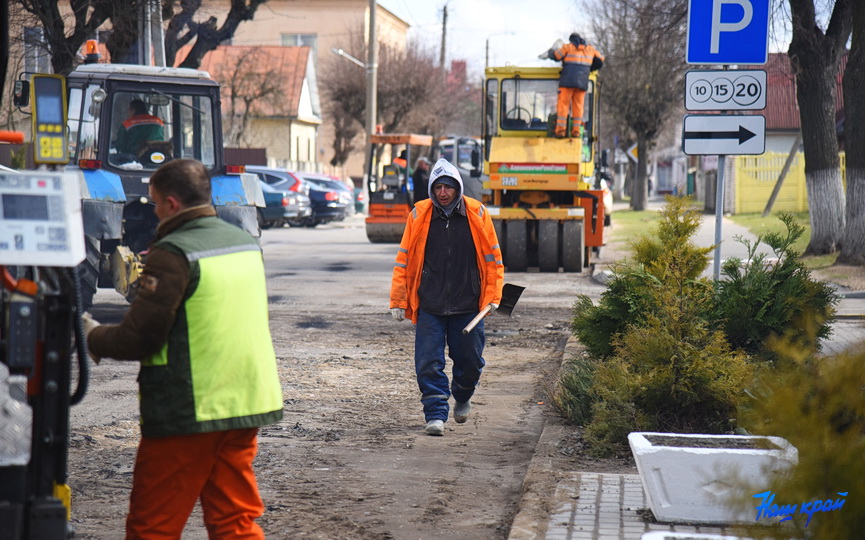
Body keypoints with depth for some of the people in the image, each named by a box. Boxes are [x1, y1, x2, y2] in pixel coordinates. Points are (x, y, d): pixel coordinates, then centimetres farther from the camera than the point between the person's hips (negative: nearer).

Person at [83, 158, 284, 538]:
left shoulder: (173, 254, -14)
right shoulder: (245, 243, 10)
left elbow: (138, 338, -15)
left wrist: (93, 336, 5)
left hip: (187, 412, -7)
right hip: (245, 405, 7)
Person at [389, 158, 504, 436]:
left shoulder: (477, 214, 0)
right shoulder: (419, 215, -1)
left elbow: (493, 257, 7)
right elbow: (404, 260, 4)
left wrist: (492, 296, 2)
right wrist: (398, 301, 2)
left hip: (468, 305, 1)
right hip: (429, 306, -1)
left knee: (470, 361, 11)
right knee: (429, 364, -6)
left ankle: (463, 398, 38)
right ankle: (436, 414, 3)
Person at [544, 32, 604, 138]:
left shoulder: (568, 47, 4)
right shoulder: (590, 49, 16)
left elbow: (555, 56, 0)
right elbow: (600, 61, 21)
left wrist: (550, 52, 23)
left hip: (567, 81, -3)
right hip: (582, 82, 3)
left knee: (563, 104, -3)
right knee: (578, 106, 5)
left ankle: (560, 129, -11)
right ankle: (576, 130, -2)